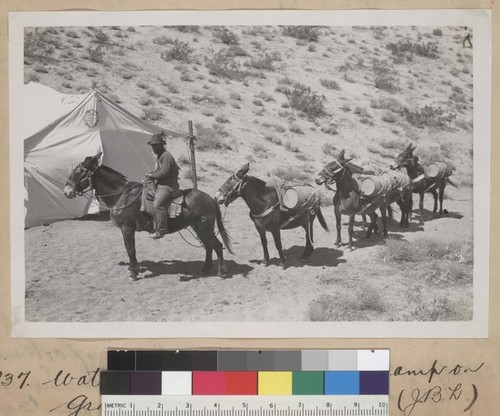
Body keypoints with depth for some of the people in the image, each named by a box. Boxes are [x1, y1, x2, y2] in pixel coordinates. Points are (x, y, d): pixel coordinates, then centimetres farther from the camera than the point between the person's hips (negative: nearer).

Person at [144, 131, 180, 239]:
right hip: (160, 184, 11)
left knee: (157, 204, -24)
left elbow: (164, 173, -24)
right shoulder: (159, 155, 17)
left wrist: (152, 175, -11)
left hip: (168, 185, -11)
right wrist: (151, 173, 10)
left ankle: (161, 230, -21)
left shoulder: (166, 156, -16)